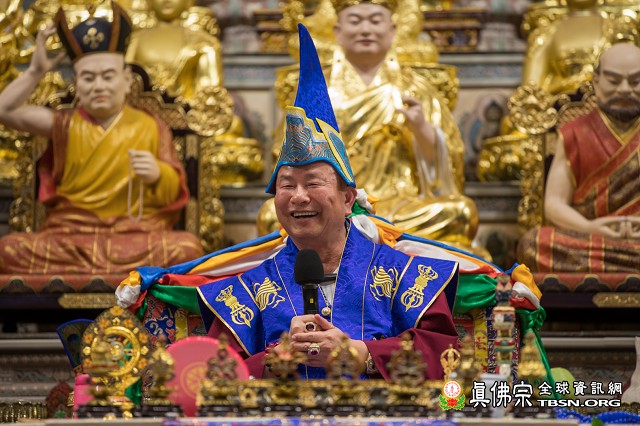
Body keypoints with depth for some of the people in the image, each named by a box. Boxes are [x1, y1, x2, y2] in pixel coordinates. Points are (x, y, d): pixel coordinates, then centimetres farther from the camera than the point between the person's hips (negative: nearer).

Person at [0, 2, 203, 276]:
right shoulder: (65, 126, 13)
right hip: (70, 236, 1)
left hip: (137, 236, -1)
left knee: (188, 248, -34)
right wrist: (36, 71, -1)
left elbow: (175, 192, 7)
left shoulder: (151, 128, 10)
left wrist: (158, 175, -15)